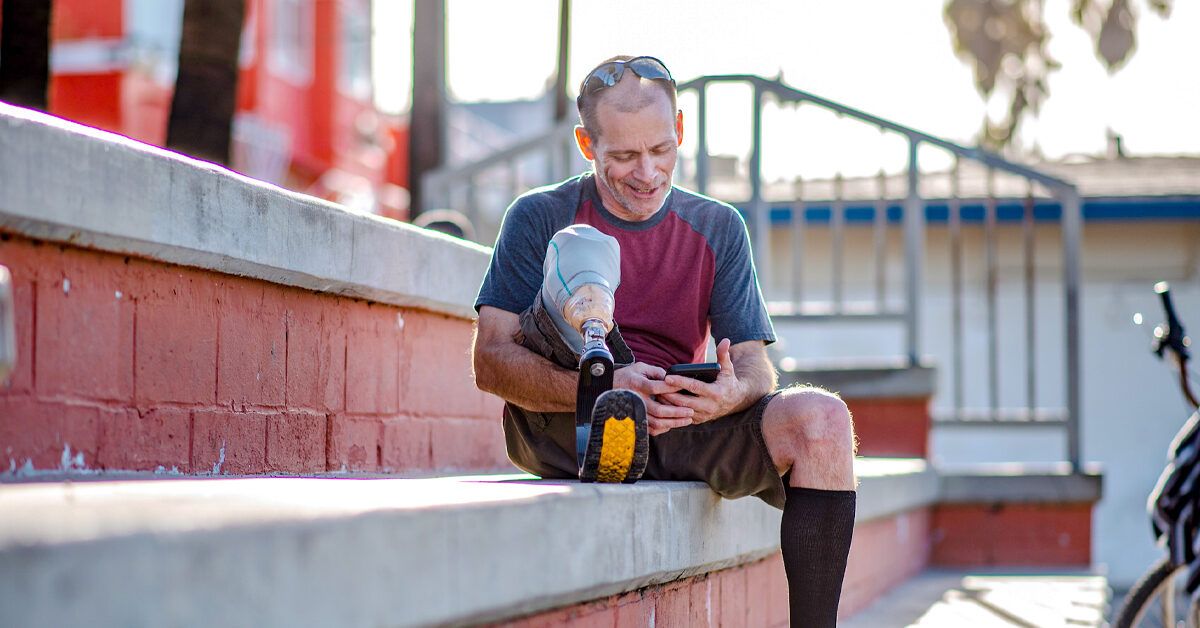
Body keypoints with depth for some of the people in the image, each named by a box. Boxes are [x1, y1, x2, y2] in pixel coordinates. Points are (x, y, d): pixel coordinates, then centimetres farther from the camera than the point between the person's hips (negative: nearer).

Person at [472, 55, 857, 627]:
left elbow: (755, 365, 6)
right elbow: (490, 363, -6)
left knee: (822, 420, -26)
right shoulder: (541, 217, 5)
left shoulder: (718, 227, 14)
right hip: (557, 430, -3)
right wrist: (604, 389, -24)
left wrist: (732, 395, -21)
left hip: (682, 431, 3)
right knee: (577, 257, -21)